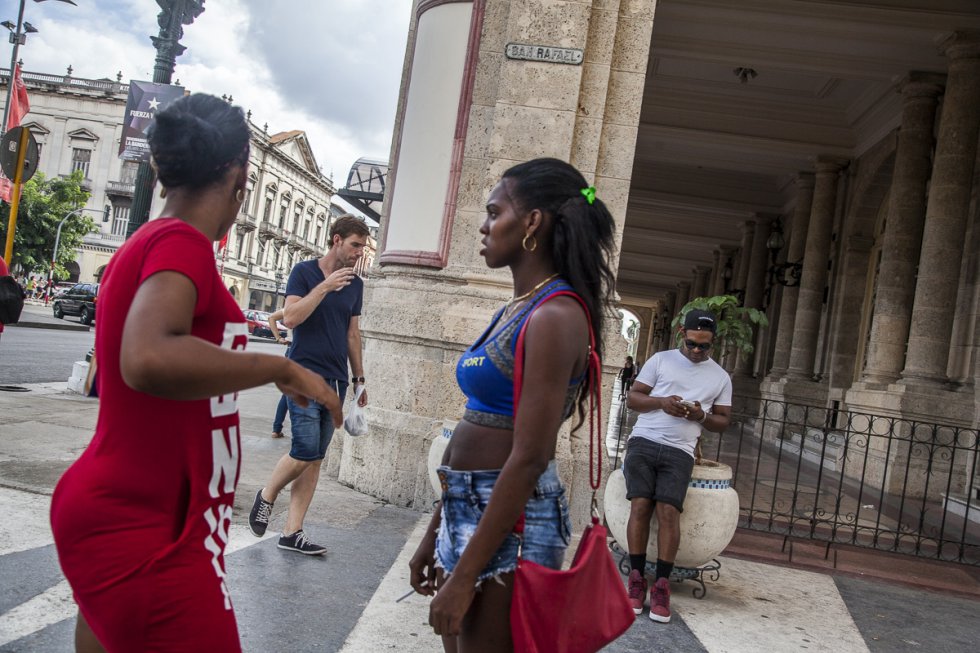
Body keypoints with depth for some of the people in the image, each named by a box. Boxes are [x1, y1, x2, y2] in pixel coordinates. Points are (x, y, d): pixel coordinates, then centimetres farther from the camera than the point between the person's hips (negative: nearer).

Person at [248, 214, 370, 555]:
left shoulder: (355, 283, 12)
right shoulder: (305, 271, -3)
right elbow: (290, 317, -15)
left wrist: (359, 378, 18)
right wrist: (325, 286, -19)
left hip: (336, 381, 6)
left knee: (315, 459, 4)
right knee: (306, 450, -13)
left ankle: (292, 532, 10)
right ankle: (267, 495, 15)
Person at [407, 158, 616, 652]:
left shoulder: (554, 315, -17)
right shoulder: (514, 310, 10)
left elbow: (529, 459, -21)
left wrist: (464, 574, -19)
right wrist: (435, 533, 17)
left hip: (509, 520, -8)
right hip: (467, 509, 8)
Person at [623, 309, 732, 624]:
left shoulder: (721, 377, 15)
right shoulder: (660, 360, 10)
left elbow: (723, 421, 17)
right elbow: (632, 398, 8)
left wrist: (702, 416, -5)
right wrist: (661, 402, -11)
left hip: (679, 453, 0)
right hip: (643, 442, 0)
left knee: (668, 510, -15)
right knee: (641, 505, -12)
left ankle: (661, 586, -9)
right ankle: (637, 580, -4)